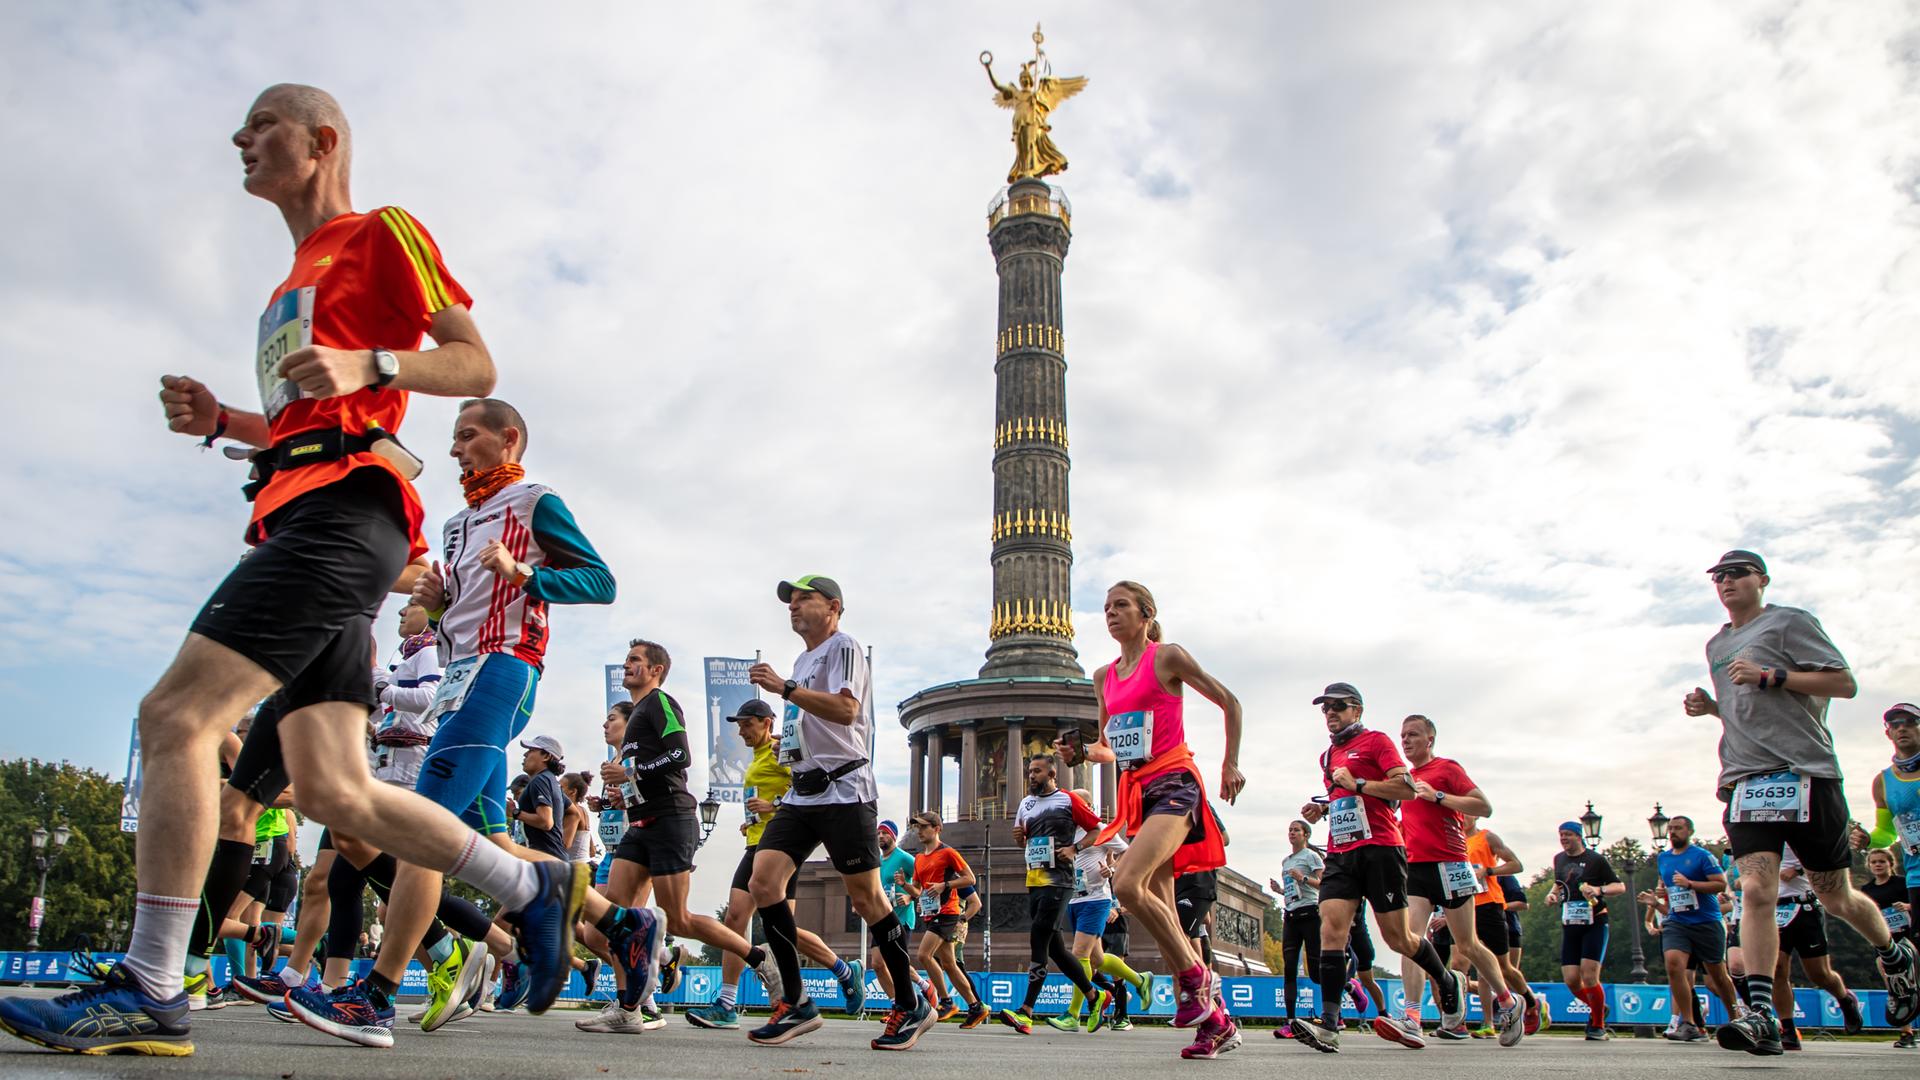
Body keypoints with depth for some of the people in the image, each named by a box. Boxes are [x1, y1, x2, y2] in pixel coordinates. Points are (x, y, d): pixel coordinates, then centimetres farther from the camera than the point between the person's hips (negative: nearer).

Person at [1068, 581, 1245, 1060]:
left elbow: (1229, 702, 3)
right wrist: (1082, 753, 3)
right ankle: (1216, 1020, 14)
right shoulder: (1104, 677, 15)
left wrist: (1230, 764, -1)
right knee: (1160, 907, 5)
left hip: (1174, 784, -7)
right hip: (1137, 792, 7)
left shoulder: (1168, 657, -2)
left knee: (1127, 883, -26)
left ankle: (1194, 974, -6)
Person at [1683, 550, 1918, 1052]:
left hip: (1804, 773, -4)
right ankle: (1761, 1016, -16)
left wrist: (1769, 675, -15)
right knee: (1756, 891, -12)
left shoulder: (1790, 622, 1)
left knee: (1835, 896, 8)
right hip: (1745, 780, 5)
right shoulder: (1717, 645, 21)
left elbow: (1844, 683, -6)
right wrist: (1710, 706, 11)